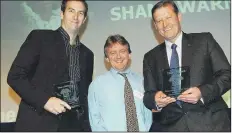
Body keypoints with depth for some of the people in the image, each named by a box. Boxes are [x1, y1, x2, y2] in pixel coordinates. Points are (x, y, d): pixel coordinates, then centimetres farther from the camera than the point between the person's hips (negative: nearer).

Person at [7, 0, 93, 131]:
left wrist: (86, 124, 6)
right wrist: (44, 100, -16)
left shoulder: (87, 54, 16)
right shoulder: (40, 37, 2)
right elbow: (15, 76, -4)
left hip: (74, 124, 4)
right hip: (38, 122, -4)